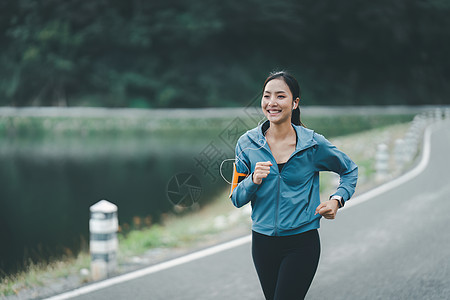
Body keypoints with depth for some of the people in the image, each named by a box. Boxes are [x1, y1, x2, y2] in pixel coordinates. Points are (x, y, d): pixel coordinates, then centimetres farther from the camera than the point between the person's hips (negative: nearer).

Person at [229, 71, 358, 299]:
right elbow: (236, 199, 1)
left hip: (302, 244, -3)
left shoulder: (313, 144, -6)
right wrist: (253, 181, -18)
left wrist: (337, 199, -4)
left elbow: (350, 170, 12)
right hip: (262, 243, 3)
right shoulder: (247, 143, -2)